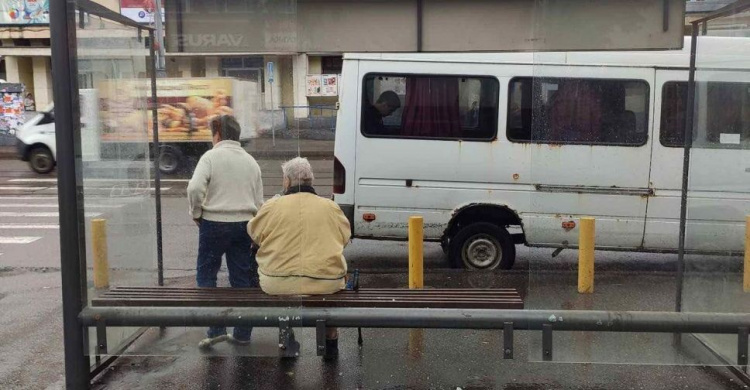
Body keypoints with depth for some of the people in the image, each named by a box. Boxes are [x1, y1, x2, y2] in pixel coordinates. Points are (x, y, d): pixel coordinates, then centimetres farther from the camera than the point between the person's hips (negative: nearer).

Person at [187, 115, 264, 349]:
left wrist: (196, 213, -2)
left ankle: (216, 329, -1)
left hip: (215, 222, -5)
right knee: (242, 279, 10)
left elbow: (195, 187, -18)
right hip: (244, 224, 5)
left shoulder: (211, 156, -4)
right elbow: (259, 201, 13)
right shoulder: (250, 161, 12)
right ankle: (242, 333, 16)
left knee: (206, 276, 7)